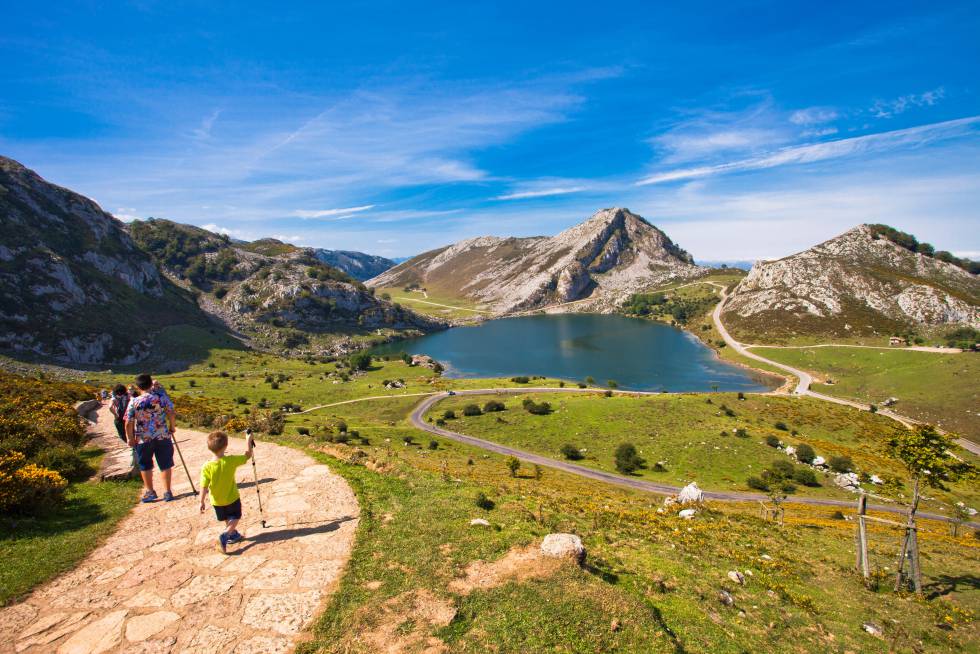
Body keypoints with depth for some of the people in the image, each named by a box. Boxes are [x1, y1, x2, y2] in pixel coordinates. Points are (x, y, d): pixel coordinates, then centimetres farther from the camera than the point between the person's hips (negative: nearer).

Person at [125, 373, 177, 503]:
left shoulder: (134, 402, -11)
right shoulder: (162, 397, -9)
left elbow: (129, 423, -8)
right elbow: (171, 414, -4)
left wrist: (130, 438, 6)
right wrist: (171, 428, 12)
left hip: (143, 439, 0)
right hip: (163, 436, 1)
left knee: (145, 465, 18)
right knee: (165, 464, 10)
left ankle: (150, 492, 29)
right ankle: (168, 492, 16)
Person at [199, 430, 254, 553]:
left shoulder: (206, 467, -22)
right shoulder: (231, 460, -25)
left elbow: (204, 487, -18)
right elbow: (247, 455, -9)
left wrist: (202, 502, -5)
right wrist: (249, 440, 1)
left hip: (217, 501, 2)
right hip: (232, 498, -2)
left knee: (227, 519, 26)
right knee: (235, 517, 17)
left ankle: (233, 534, 41)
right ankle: (225, 536, -4)